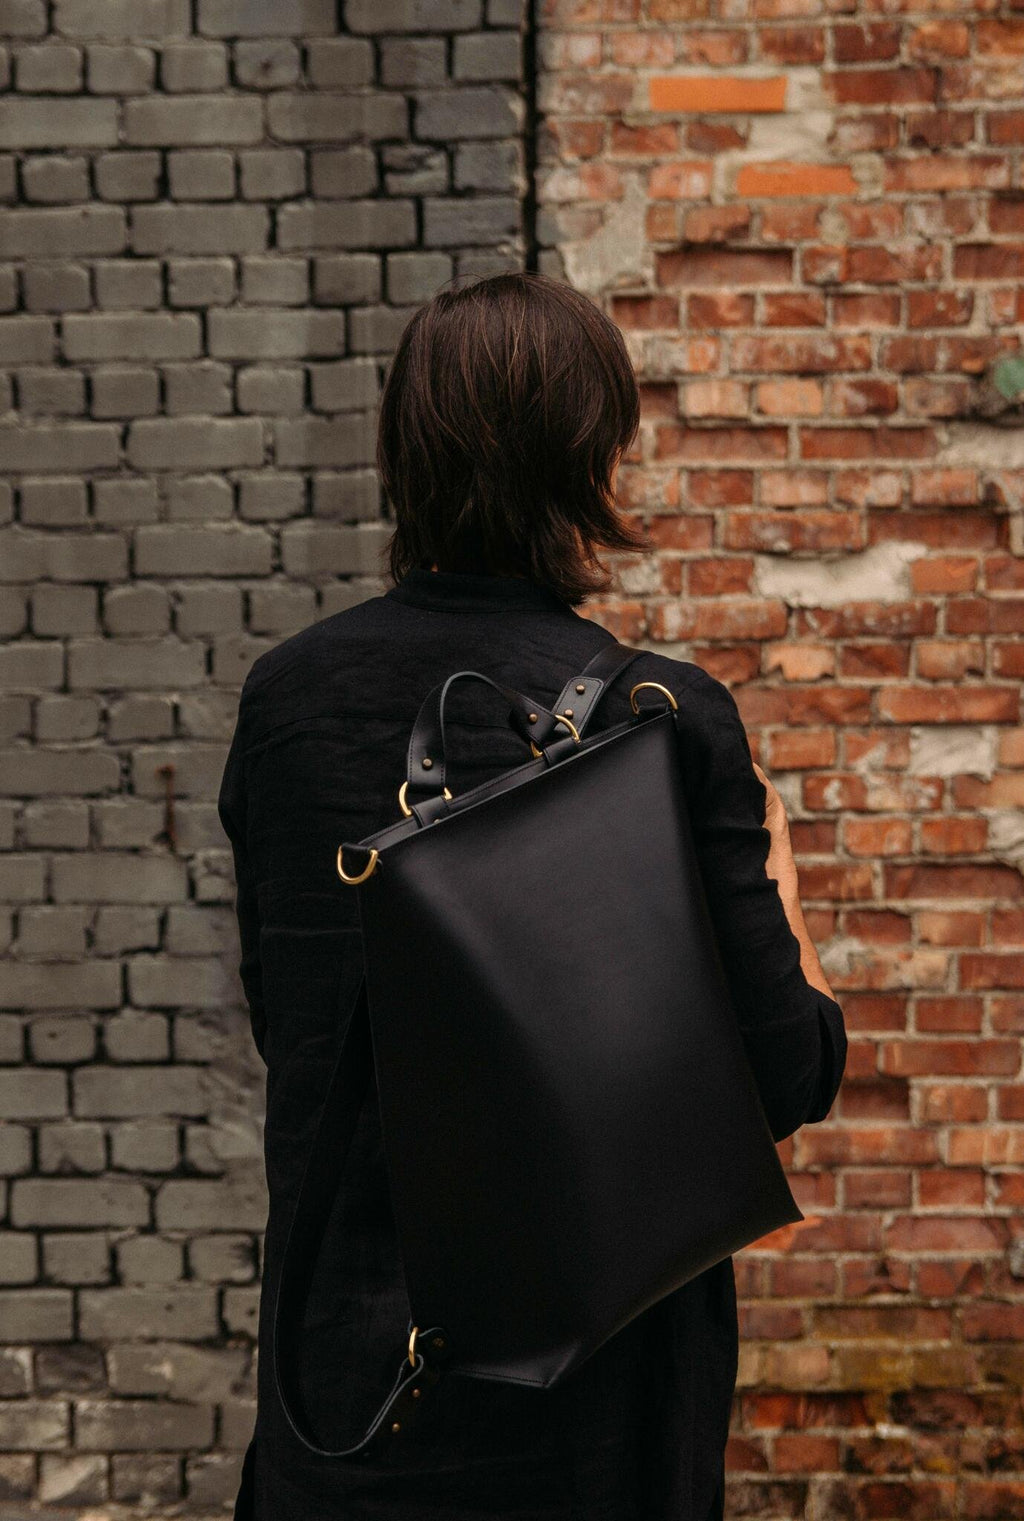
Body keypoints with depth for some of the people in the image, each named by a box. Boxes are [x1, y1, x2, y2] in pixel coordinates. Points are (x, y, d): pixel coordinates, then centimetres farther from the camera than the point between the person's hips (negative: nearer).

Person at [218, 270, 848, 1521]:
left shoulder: (285, 693, -4)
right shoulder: (668, 724, -17)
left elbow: (275, 1017, 8)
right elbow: (786, 1081, -11)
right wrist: (776, 890, 6)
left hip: (345, 1341, 4)